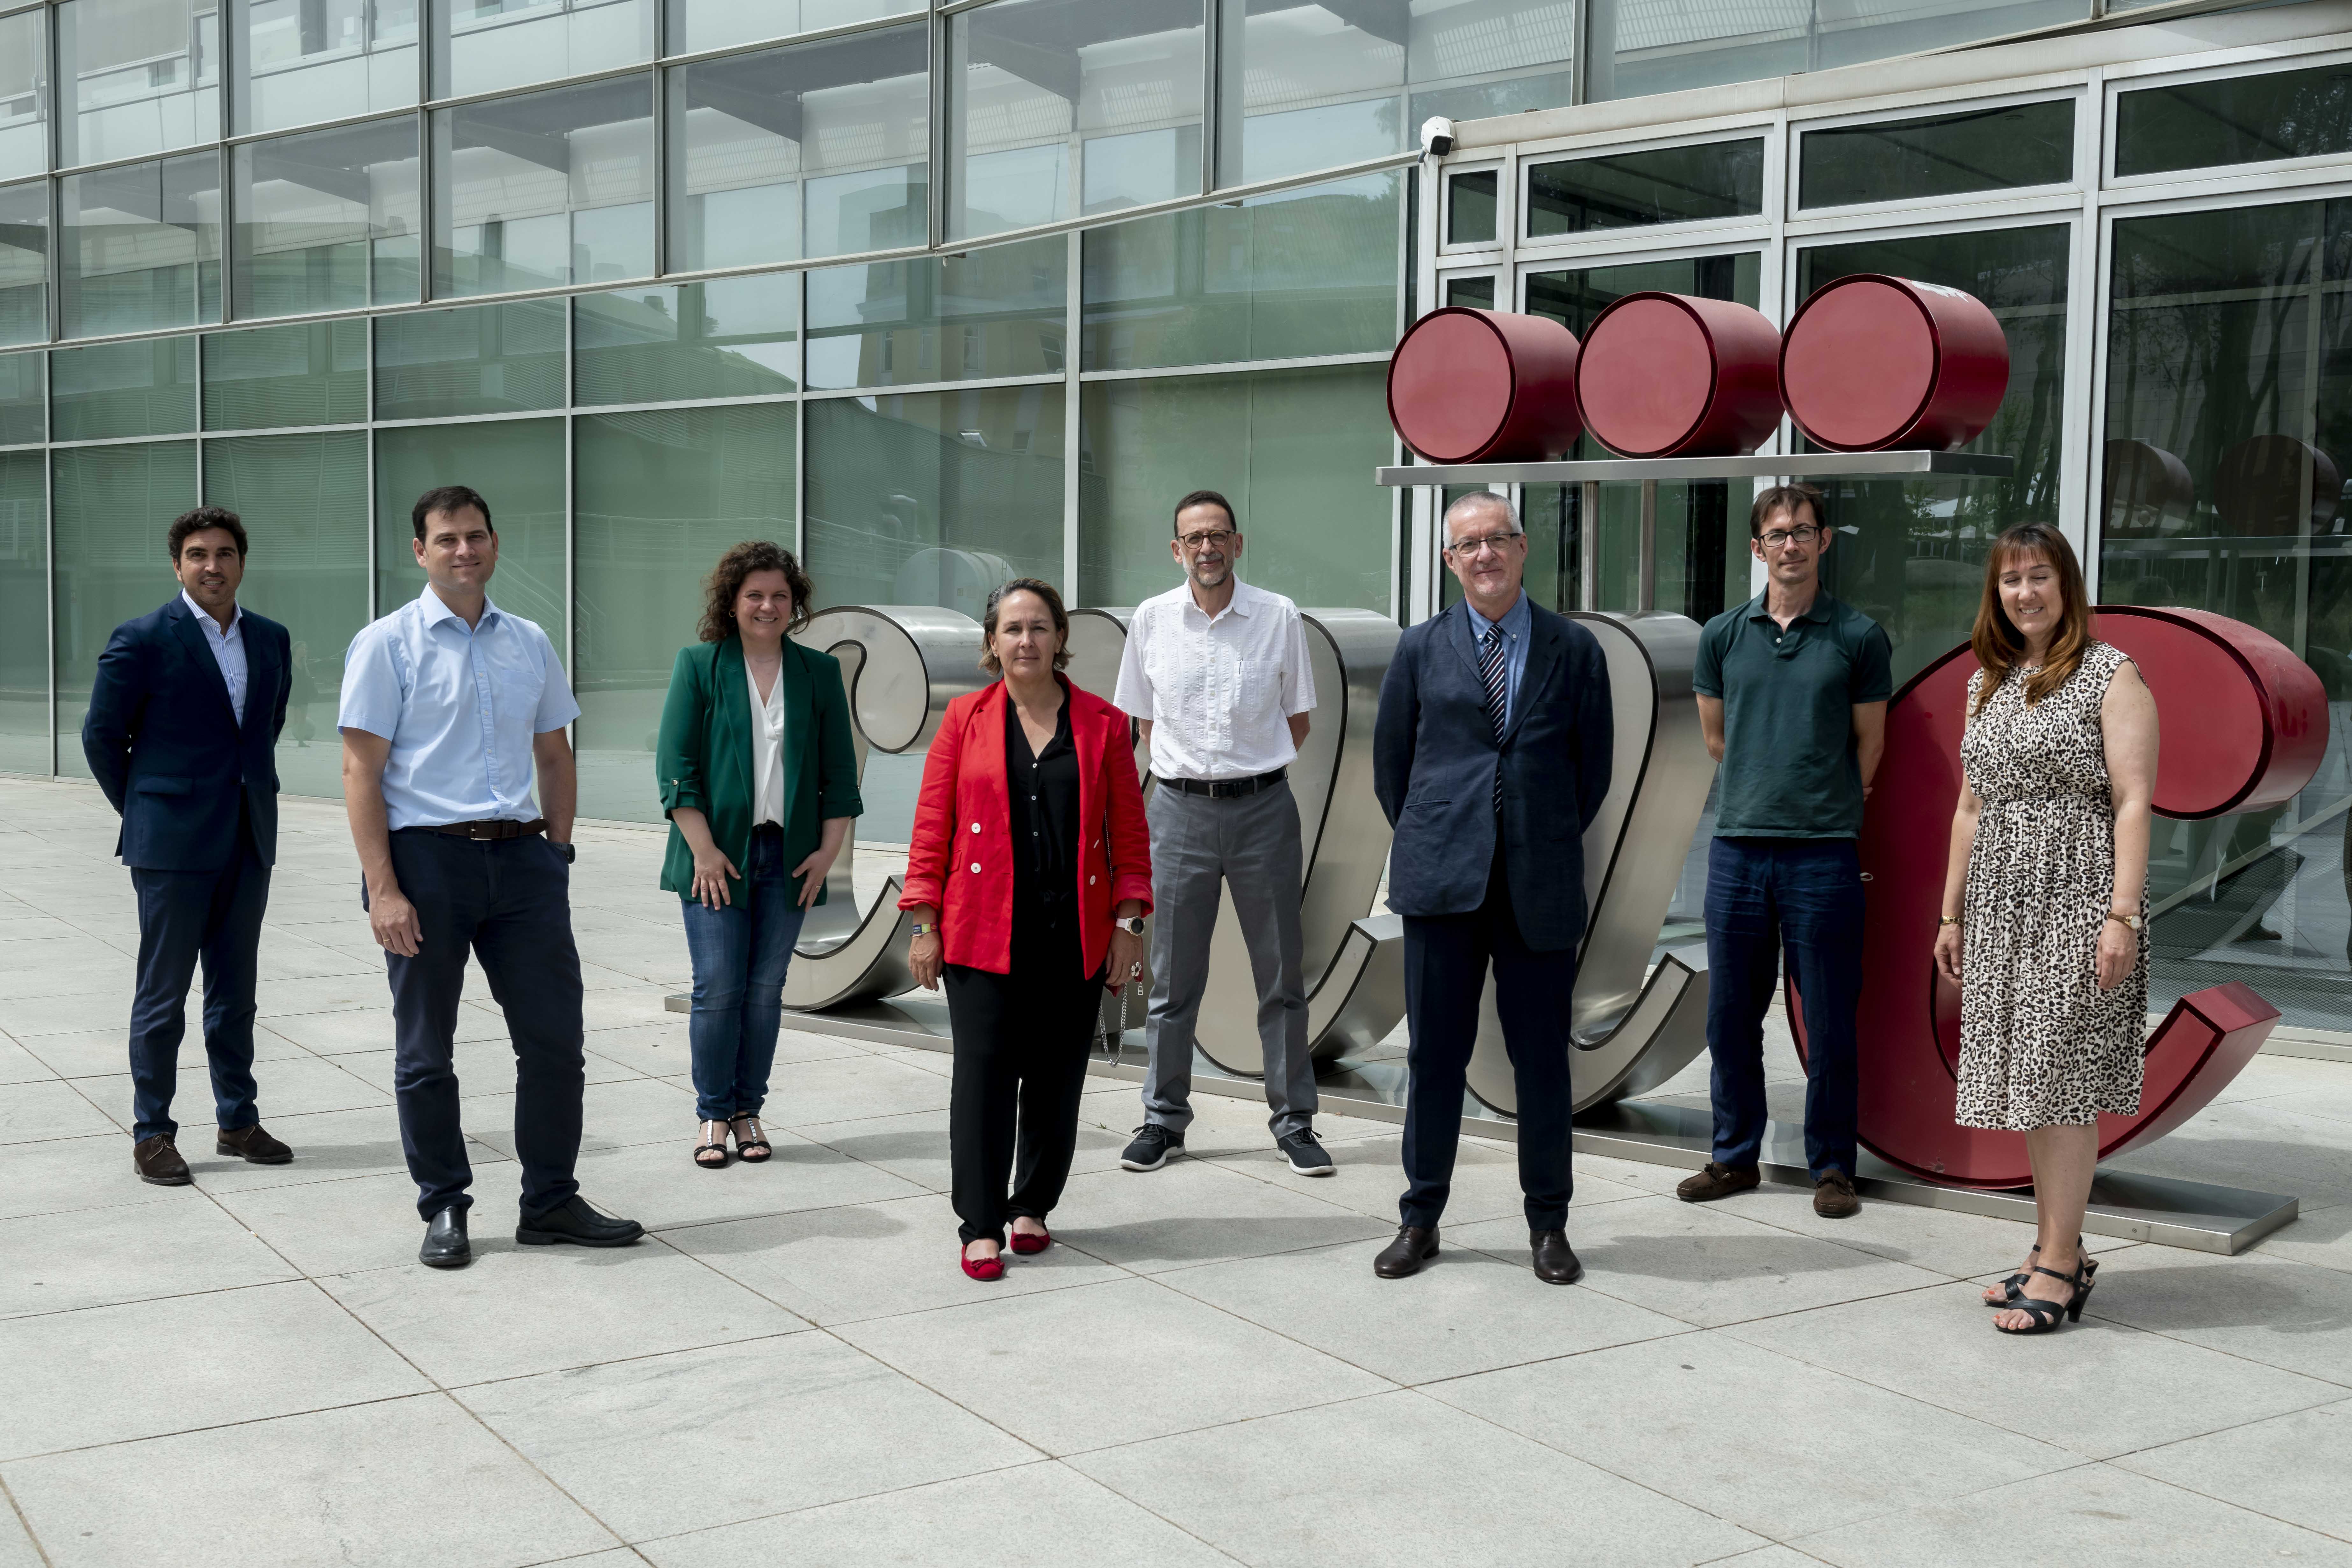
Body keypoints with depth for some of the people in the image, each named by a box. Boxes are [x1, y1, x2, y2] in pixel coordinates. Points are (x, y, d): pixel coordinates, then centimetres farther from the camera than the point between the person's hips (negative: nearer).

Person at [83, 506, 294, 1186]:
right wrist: (142, 811, 2)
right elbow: (102, 735, -3)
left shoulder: (270, 640, 8)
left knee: (235, 993, 13)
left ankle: (238, 1121, 23)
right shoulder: (143, 640, -8)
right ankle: (152, 1134, 12)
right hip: (173, 846, -5)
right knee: (163, 995, 3)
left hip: (248, 842, 5)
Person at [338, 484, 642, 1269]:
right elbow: (361, 771, -7)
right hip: (427, 856, -4)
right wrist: (382, 890, -14)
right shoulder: (388, 644, -3)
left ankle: (551, 1203, 18)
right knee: (425, 1053, 8)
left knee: (556, 1039, 5)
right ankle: (444, 1210, 21)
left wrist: (557, 858, 7)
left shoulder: (530, 643, 11)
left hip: (521, 857, 4)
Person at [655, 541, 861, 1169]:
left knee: (766, 990, 5)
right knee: (719, 989, -4)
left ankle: (749, 1110, 16)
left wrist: (829, 851, 2)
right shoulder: (698, 665, 1)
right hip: (717, 856, -2)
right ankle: (713, 1116, 8)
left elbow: (839, 771, 10)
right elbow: (676, 765, -3)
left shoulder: (820, 672, 9)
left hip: (789, 855, 2)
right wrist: (704, 851, -10)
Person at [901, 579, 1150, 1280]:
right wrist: (925, 924, -1)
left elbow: (1128, 833, 6)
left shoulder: (1103, 724, 5)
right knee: (984, 1076, -3)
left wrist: (1128, 922, 0)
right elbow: (932, 827, 3)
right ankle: (981, 1227, 5)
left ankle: (1032, 1207, 24)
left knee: (1056, 1079, 7)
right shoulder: (966, 719, 3)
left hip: (1075, 938, 1)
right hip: (984, 933, -1)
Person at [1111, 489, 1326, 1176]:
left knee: (1281, 973, 4)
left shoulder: (1279, 617, -1)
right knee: (1173, 976, 7)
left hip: (1264, 809, -1)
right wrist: (1192, 770, 11)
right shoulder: (1151, 621, 3)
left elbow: (1299, 719, 10)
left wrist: (1252, 771, 10)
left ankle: (1294, 1121, 14)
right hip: (1180, 809, 1)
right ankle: (1164, 1118, 18)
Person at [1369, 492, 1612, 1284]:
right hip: (1443, 884, 0)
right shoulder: (1421, 648, 6)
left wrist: (1551, 841, 12)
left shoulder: (1575, 649, 5)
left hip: (1540, 885, 0)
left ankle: (1548, 1225, 18)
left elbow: (1593, 765, 12)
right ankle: (1420, 1220, 17)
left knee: (1542, 1059, 6)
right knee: (1434, 1055, 5)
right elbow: (1391, 758, 13)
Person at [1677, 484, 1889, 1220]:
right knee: (1730, 1014, 9)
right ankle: (1736, 1156, 22)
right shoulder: (1724, 634, 7)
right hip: (1737, 848, 3)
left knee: (1830, 1022, 2)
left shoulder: (1858, 636, 1)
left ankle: (1832, 1167, 14)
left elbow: (1870, 743, 9)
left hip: (1824, 854, -3)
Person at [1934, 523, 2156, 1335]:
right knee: (2026, 1083, 9)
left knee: (2060, 1081, -7)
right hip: (2001, 905, 7)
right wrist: (1952, 912, 16)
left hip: (2076, 901, -7)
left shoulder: (2111, 676, -4)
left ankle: (2060, 1266, -2)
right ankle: (2053, 1251, 17)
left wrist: (2123, 915, -18)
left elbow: (2133, 802, -10)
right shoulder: (1986, 684, 15)